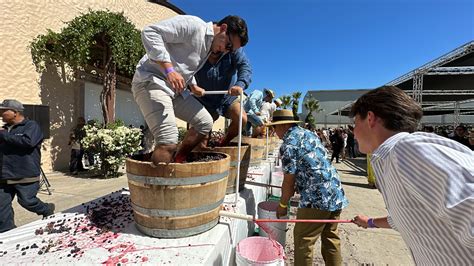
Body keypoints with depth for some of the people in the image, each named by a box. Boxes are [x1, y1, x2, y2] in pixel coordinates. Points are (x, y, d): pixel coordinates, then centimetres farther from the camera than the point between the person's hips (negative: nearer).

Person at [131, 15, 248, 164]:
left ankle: (177, 162, 14)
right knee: (168, 141, -25)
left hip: (175, 89, 9)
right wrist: (169, 69, -27)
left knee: (205, 123, 6)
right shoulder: (193, 24, -13)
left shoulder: (209, 46, 15)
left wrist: (193, 86, 15)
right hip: (151, 82, -9)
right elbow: (150, 32, -19)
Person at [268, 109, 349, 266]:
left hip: (317, 197, -9)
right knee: (331, 238, 19)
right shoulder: (309, 133, 14)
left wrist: (282, 205, 5)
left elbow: (289, 181, -10)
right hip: (336, 193, 9)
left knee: (303, 240, 4)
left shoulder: (288, 144, -11)